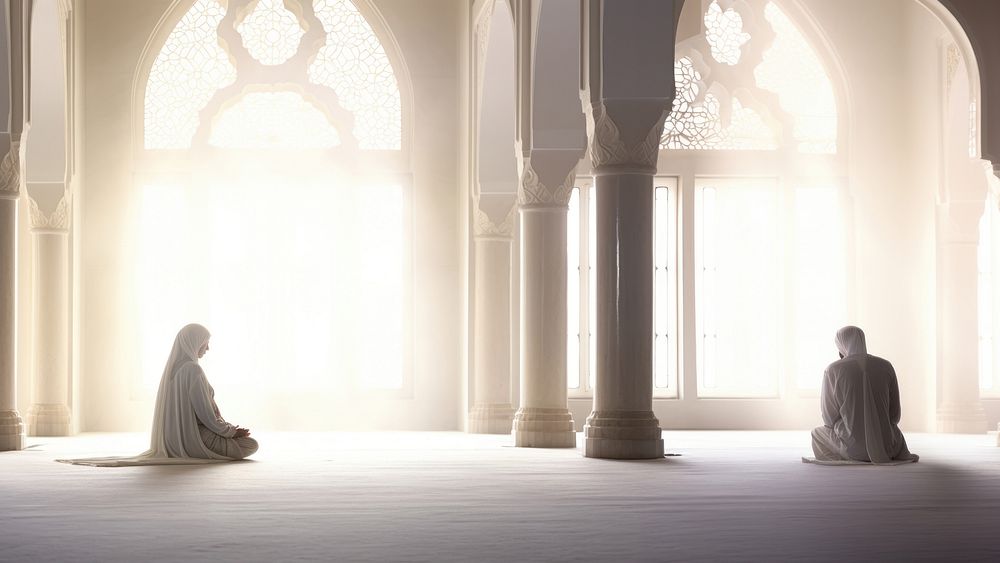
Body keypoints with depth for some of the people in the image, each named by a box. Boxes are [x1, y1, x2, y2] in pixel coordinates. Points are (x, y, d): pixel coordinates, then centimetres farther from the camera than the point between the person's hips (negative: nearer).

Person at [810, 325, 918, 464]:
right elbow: (894, 415, 5)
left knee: (818, 433, 31)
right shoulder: (885, 366, 2)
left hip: (851, 446, -3)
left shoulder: (832, 370, -5)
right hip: (885, 446, 3)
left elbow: (829, 418, -1)